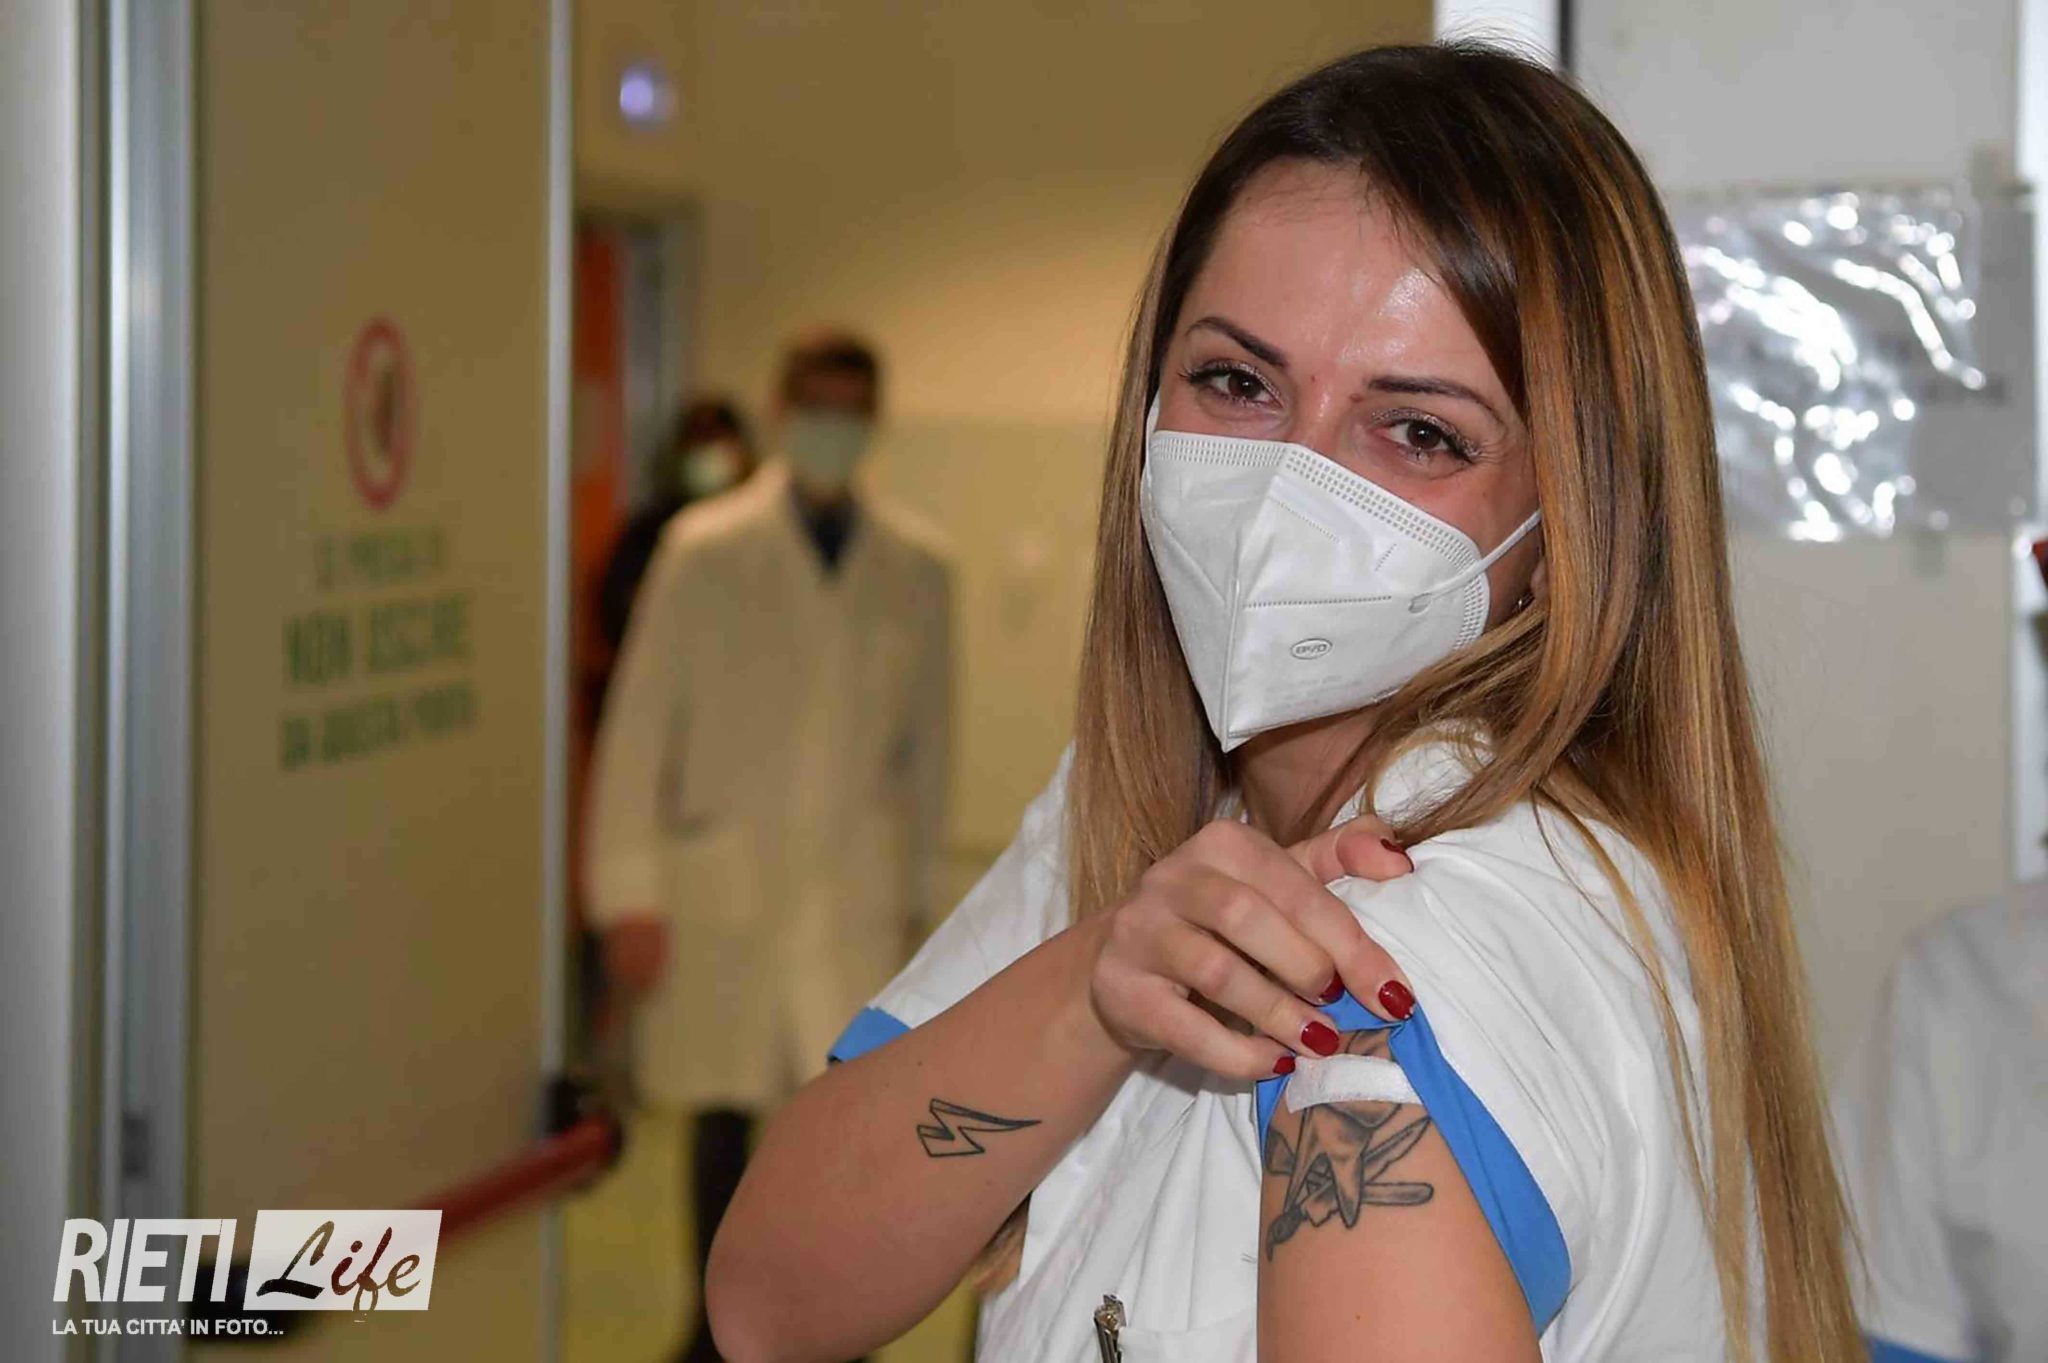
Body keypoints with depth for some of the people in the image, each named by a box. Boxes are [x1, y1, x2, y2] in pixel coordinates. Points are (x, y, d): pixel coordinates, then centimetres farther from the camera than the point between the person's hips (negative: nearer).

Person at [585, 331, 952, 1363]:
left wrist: (916, 890, 12)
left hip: (857, 893, 1)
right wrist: (630, 895, -6)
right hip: (725, 883, -1)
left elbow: (925, 743, 11)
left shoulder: (916, 568, 5)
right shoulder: (705, 551, -3)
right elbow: (637, 728, -3)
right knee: (725, 1111, 9)